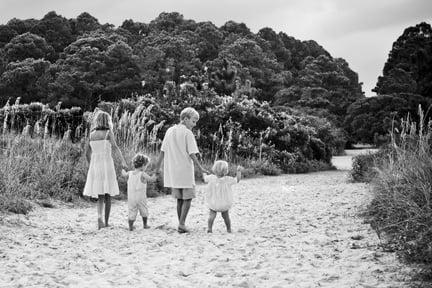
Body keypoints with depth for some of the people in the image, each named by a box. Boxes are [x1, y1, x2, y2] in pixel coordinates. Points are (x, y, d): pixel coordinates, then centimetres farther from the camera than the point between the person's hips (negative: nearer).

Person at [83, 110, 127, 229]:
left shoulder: (91, 134, 7)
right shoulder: (109, 133, -3)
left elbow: (87, 153, 9)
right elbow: (115, 147, -20)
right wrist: (123, 161, -30)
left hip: (95, 166, 3)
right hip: (107, 165, -3)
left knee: (100, 196, 10)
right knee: (108, 196, 10)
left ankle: (99, 217, -15)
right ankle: (106, 222, 12)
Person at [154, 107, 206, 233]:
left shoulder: (169, 131, 8)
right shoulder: (188, 133, -10)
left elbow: (162, 152, 10)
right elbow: (192, 154, -14)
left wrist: (157, 167, 16)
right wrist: (200, 168, -9)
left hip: (172, 171, 6)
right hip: (185, 171, -6)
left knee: (179, 199, 15)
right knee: (187, 198, 4)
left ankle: (181, 224, 16)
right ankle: (182, 224, -5)